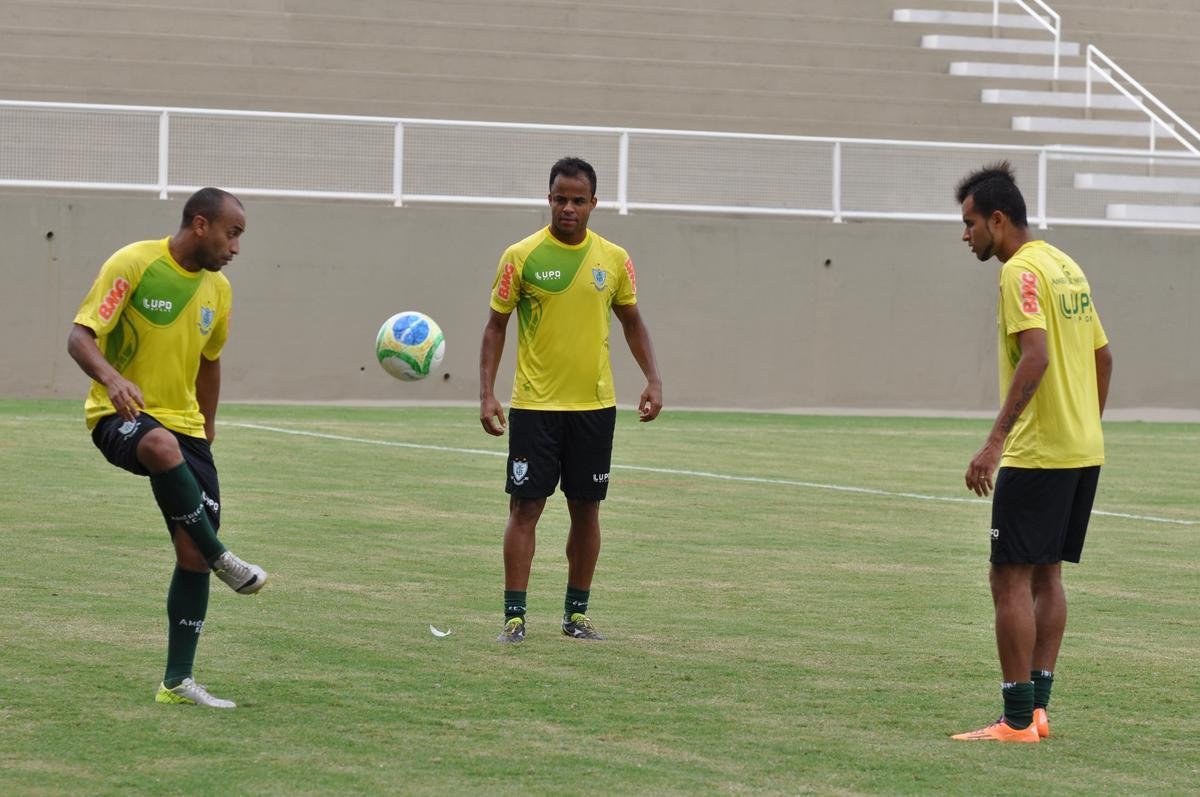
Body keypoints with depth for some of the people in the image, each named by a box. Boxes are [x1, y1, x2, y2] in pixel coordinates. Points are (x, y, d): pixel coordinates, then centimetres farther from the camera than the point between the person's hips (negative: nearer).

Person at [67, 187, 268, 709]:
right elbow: (80, 337, -17)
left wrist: (206, 427, 28)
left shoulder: (217, 288, 9)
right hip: (120, 415, -6)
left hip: (183, 425, 6)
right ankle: (222, 560, -27)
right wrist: (111, 377, -36)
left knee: (193, 552, -3)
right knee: (162, 445, -42)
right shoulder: (134, 264, -11)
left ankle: (178, 682, 6)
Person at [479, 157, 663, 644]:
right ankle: (514, 616, -2)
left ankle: (576, 613, 17)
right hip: (534, 405, -3)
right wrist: (487, 394, -7)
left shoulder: (614, 259, 4)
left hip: (594, 404, 3)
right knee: (526, 506, -5)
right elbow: (496, 325, 1)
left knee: (586, 508, 7)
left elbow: (632, 322, 15)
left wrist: (653, 380, 3)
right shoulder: (522, 257, -4)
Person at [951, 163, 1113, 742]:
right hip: (1084, 451, 9)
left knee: (1010, 578, -5)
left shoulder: (1021, 271, -13)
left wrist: (995, 442, -27)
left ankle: (1017, 721, -6)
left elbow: (1036, 355, -25)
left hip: (1037, 454, -9)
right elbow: (1103, 356, 19)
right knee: (1046, 575, 13)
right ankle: (1037, 707, 14)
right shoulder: (1066, 266, 15)